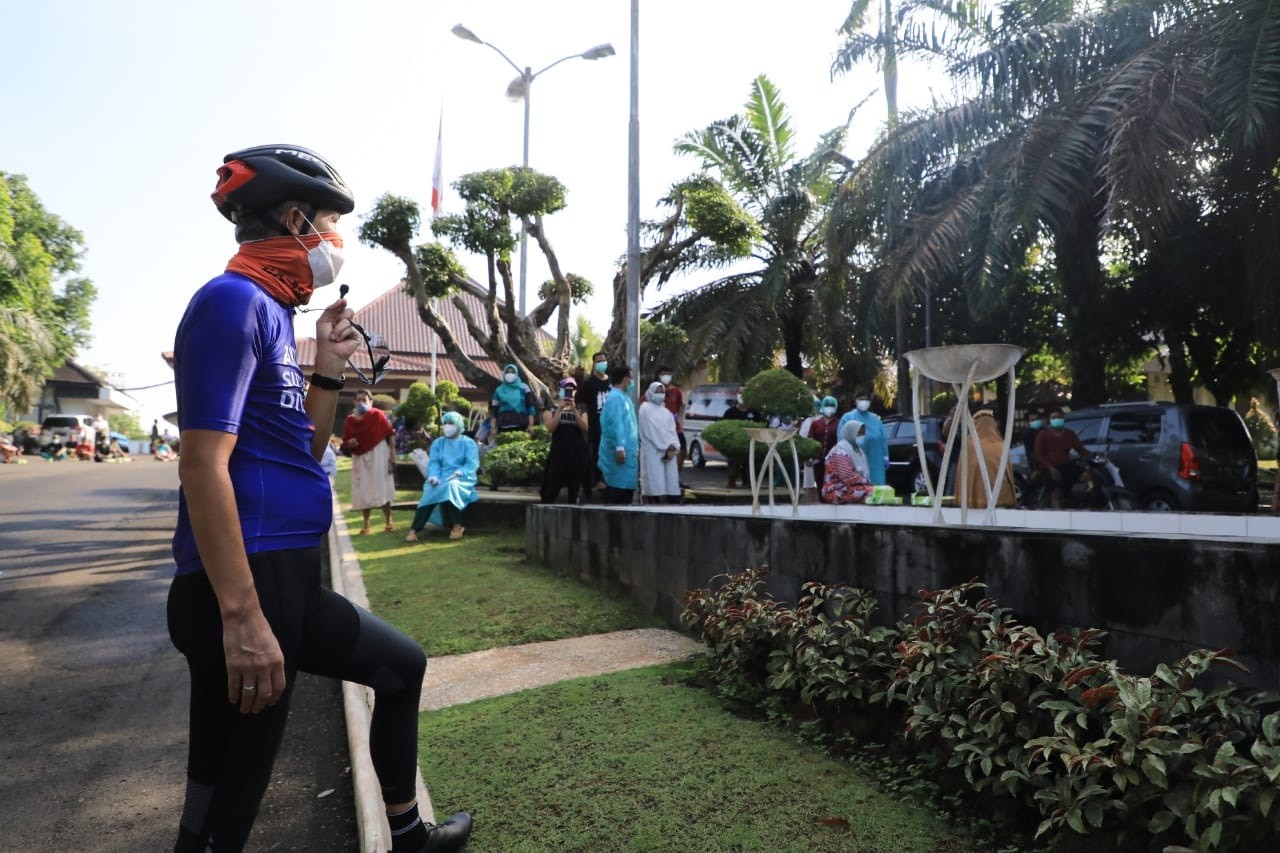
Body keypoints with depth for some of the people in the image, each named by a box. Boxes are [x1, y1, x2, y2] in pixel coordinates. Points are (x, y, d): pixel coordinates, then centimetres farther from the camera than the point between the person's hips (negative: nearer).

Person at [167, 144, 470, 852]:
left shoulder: (273, 312, 15)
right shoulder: (233, 301, -12)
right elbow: (204, 463, -21)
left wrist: (329, 370, 7)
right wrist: (242, 617, -24)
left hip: (290, 581, 10)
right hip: (246, 586, -10)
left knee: (402, 666, 24)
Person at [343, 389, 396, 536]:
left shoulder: (377, 415, -7)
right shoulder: (349, 420, 2)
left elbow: (390, 434, -7)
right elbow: (345, 442, 8)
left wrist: (392, 455, -11)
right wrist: (349, 443, -17)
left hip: (378, 455, -3)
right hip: (360, 459, 3)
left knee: (382, 489, -1)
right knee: (364, 492, 5)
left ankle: (388, 522, 13)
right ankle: (366, 525, 14)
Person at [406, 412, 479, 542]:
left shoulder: (468, 443, 6)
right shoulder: (437, 443, 17)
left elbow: (472, 464, -7)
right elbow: (433, 462, 5)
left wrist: (460, 472, -28)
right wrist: (434, 476, -18)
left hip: (463, 479, -3)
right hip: (442, 478, 3)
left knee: (450, 486, -37)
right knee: (431, 491, -30)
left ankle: (457, 526, -28)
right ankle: (414, 529, -35)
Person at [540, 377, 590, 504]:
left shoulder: (580, 409, 12)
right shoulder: (551, 408, 6)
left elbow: (585, 428, -4)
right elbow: (550, 428, -8)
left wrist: (574, 410, -11)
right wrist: (560, 409, -12)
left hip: (577, 452, 2)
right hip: (558, 451, -2)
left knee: (574, 489, 6)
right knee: (552, 488, -8)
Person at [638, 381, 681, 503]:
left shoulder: (666, 411, 20)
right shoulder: (646, 408, -1)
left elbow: (672, 430, 8)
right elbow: (652, 431, -10)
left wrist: (673, 446, -9)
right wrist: (667, 446, -11)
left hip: (668, 451, 6)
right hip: (652, 452, -6)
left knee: (670, 483, 2)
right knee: (654, 484, -10)